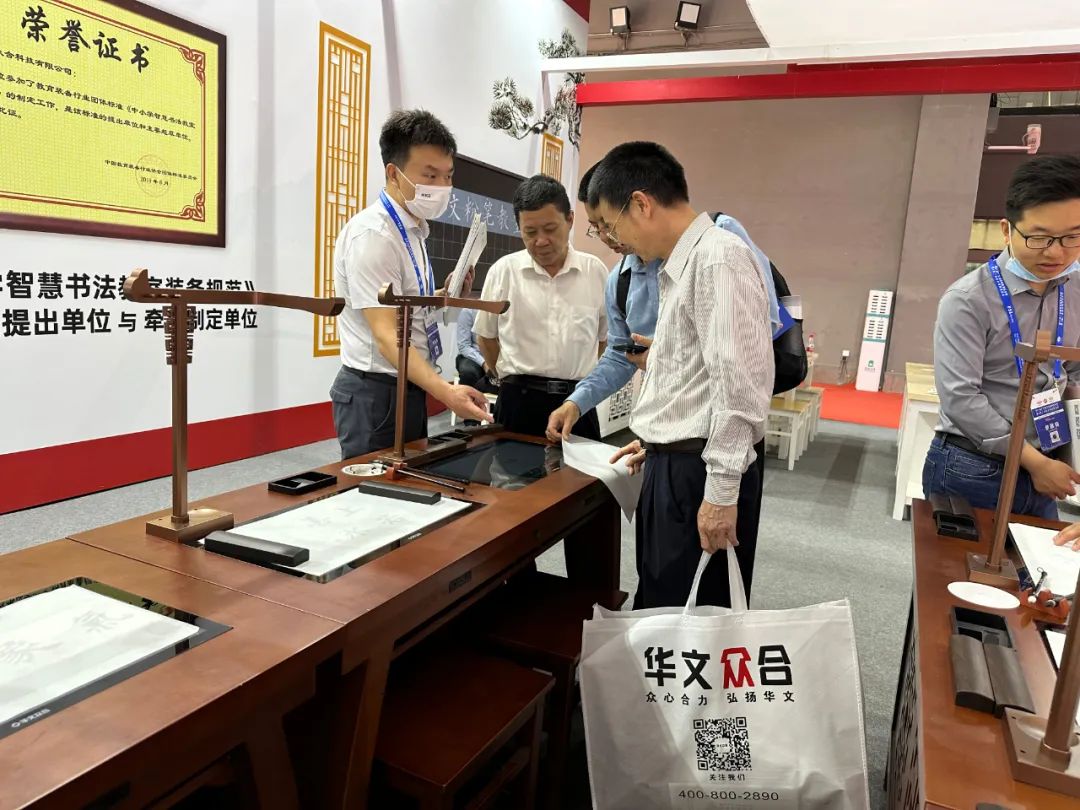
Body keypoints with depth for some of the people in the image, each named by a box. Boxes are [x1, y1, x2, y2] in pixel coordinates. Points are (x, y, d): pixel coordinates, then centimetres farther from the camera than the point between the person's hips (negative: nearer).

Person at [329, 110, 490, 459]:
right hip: (375, 395, -9)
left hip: (407, 388, 9)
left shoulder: (412, 230, 10)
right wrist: (446, 391, -37)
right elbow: (386, 335, -26)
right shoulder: (372, 234, -19)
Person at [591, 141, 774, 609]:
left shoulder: (719, 259, -16)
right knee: (657, 611, 19)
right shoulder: (681, 266, 14)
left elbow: (739, 384, -22)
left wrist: (721, 491, -21)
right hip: (670, 465, 10)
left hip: (698, 472, -10)